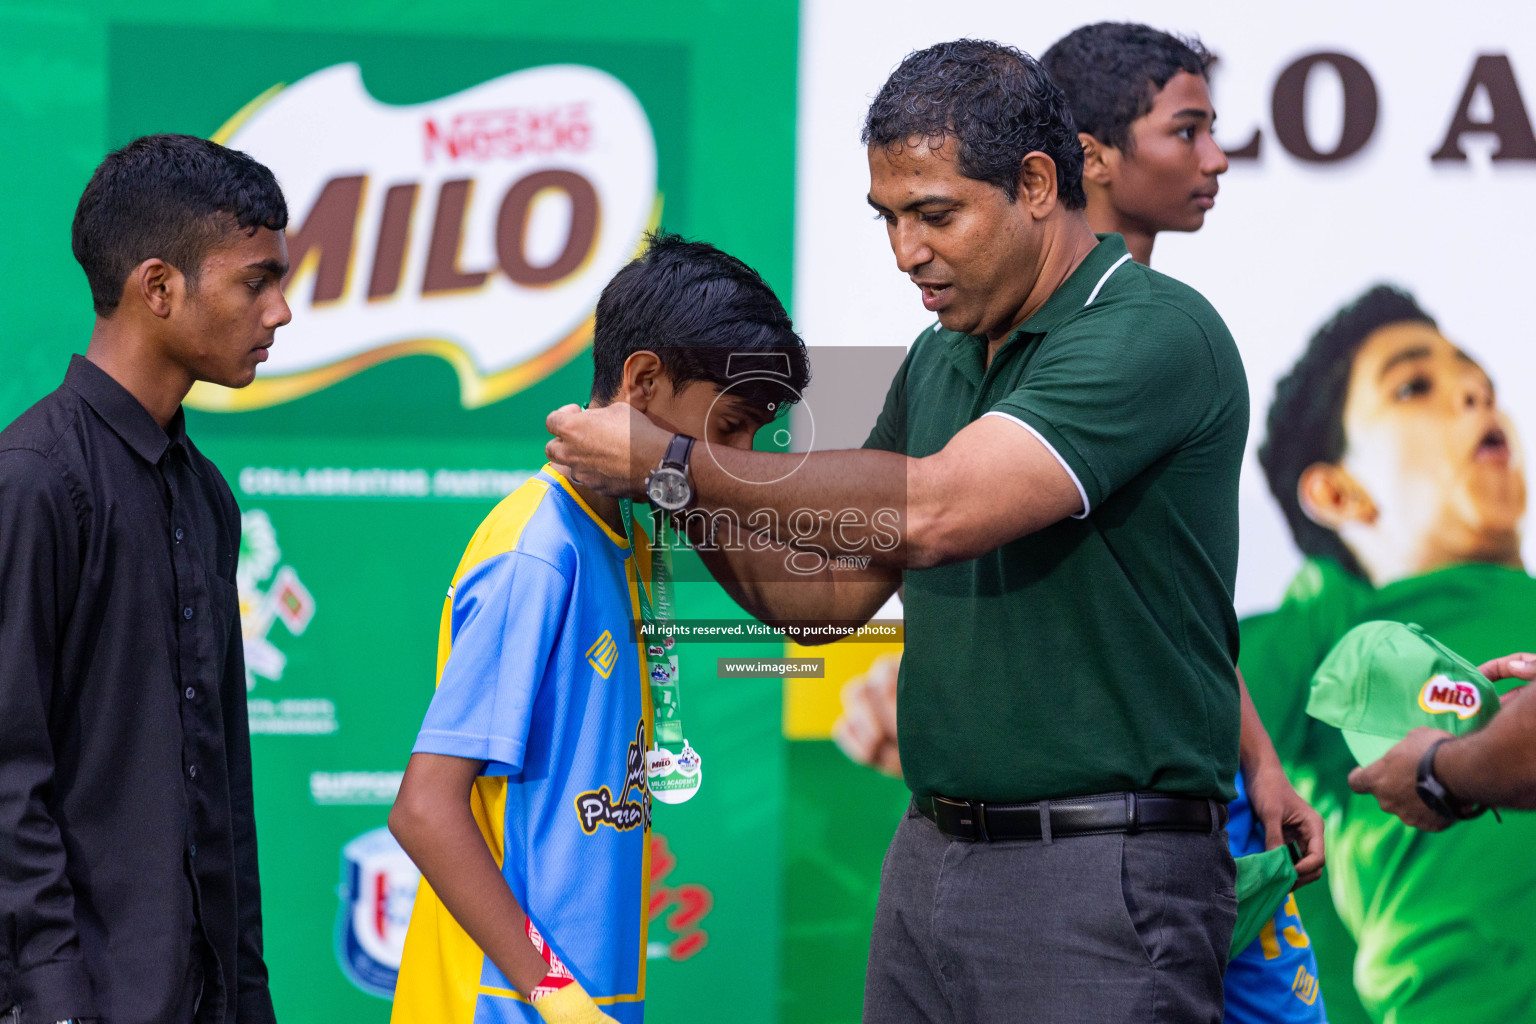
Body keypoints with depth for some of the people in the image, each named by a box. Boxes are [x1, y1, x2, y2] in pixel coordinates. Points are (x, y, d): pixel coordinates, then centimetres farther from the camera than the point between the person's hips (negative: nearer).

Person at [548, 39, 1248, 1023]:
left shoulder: (1156, 333, -14)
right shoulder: (938, 362, 14)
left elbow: (932, 512, -25)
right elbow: (832, 591, 20)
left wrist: (674, 461, -17)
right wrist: (697, 506, 1)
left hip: (1104, 878, -8)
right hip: (932, 857, 8)